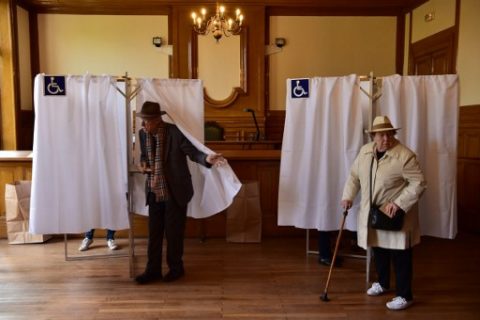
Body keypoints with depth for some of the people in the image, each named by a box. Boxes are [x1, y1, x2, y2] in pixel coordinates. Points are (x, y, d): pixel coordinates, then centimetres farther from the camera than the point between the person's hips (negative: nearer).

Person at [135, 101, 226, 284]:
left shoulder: (176, 132, -16)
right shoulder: (143, 134, 1)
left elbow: (193, 152, -11)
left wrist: (207, 159, -32)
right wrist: (143, 164, -7)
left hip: (175, 192, -5)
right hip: (154, 192, 5)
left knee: (174, 232, 7)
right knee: (154, 232, 10)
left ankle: (176, 268, 26)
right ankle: (153, 270, 24)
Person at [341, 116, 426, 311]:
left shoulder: (405, 155, -19)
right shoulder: (365, 151, 0)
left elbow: (419, 184, -19)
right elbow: (354, 175, 10)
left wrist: (399, 203, -27)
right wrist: (348, 196, -1)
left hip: (397, 216, -6)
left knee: (400, 256, 2)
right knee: (379, 250, 19)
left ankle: (405, 296, 16)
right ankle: (383, 283, 40)